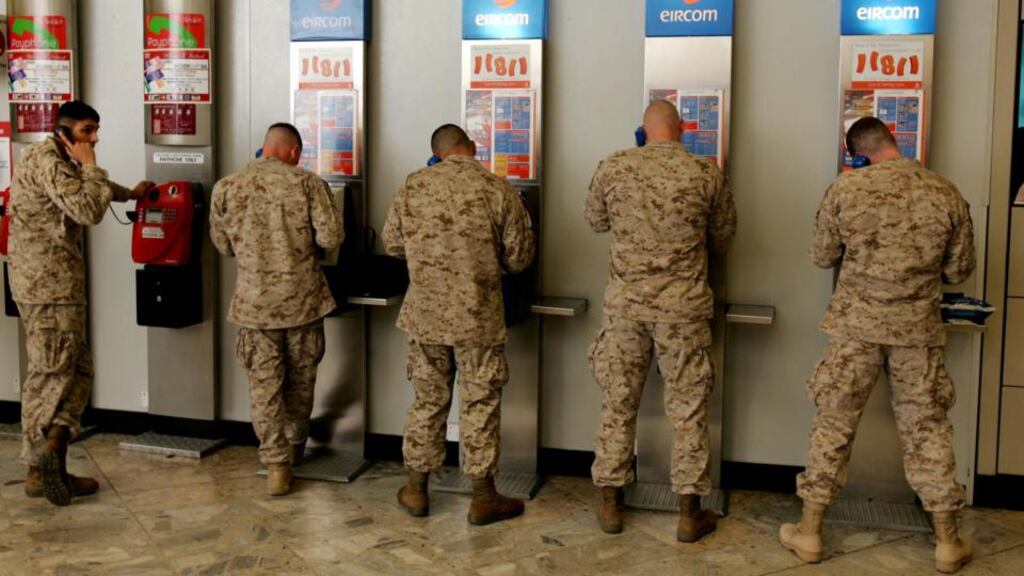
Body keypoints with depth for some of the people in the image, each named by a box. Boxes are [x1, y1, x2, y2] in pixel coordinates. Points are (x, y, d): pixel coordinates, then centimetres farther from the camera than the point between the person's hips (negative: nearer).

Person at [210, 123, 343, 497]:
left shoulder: (226, 188, -2)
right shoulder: (307, 183, -8)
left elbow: (223, 245, 8)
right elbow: (331, 238, -12)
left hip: (254, 300, 0)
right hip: (302, 297, 0)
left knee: (264, 384, 6)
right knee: (301, 379, 18)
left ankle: (276, 464, 3)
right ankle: (295, 447, 35)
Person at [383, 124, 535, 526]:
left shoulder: (413, 186, -2)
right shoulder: (498, 190, -9)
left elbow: (392, 243, 7)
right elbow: (519, 257, -4)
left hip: (425, 314, 3)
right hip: (479, 318, -2)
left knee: (427, 401, 15)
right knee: (480, 405, 7)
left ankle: (416, 490, 25)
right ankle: (483, 498, 16)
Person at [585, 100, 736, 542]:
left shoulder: (613, 167, -2)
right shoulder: (707, 173, -5)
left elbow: (596, 221, 13)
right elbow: (724, 238, 7)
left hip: (625, 301, 1)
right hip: (683, 305, -1)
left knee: (618, 402, 12)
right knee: (687, 407, 8)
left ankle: (610, 504, 21)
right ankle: (689, 513, 16)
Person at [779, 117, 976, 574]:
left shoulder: (845, 189, -7)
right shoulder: (945, 194, -3)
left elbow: (822, 257, 2)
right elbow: (960, 270, 5)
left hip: (856, 323, -1)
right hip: (918, 327, 1)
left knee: (834, 423, 8)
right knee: (927, 427, 11)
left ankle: (809, 532, 16)